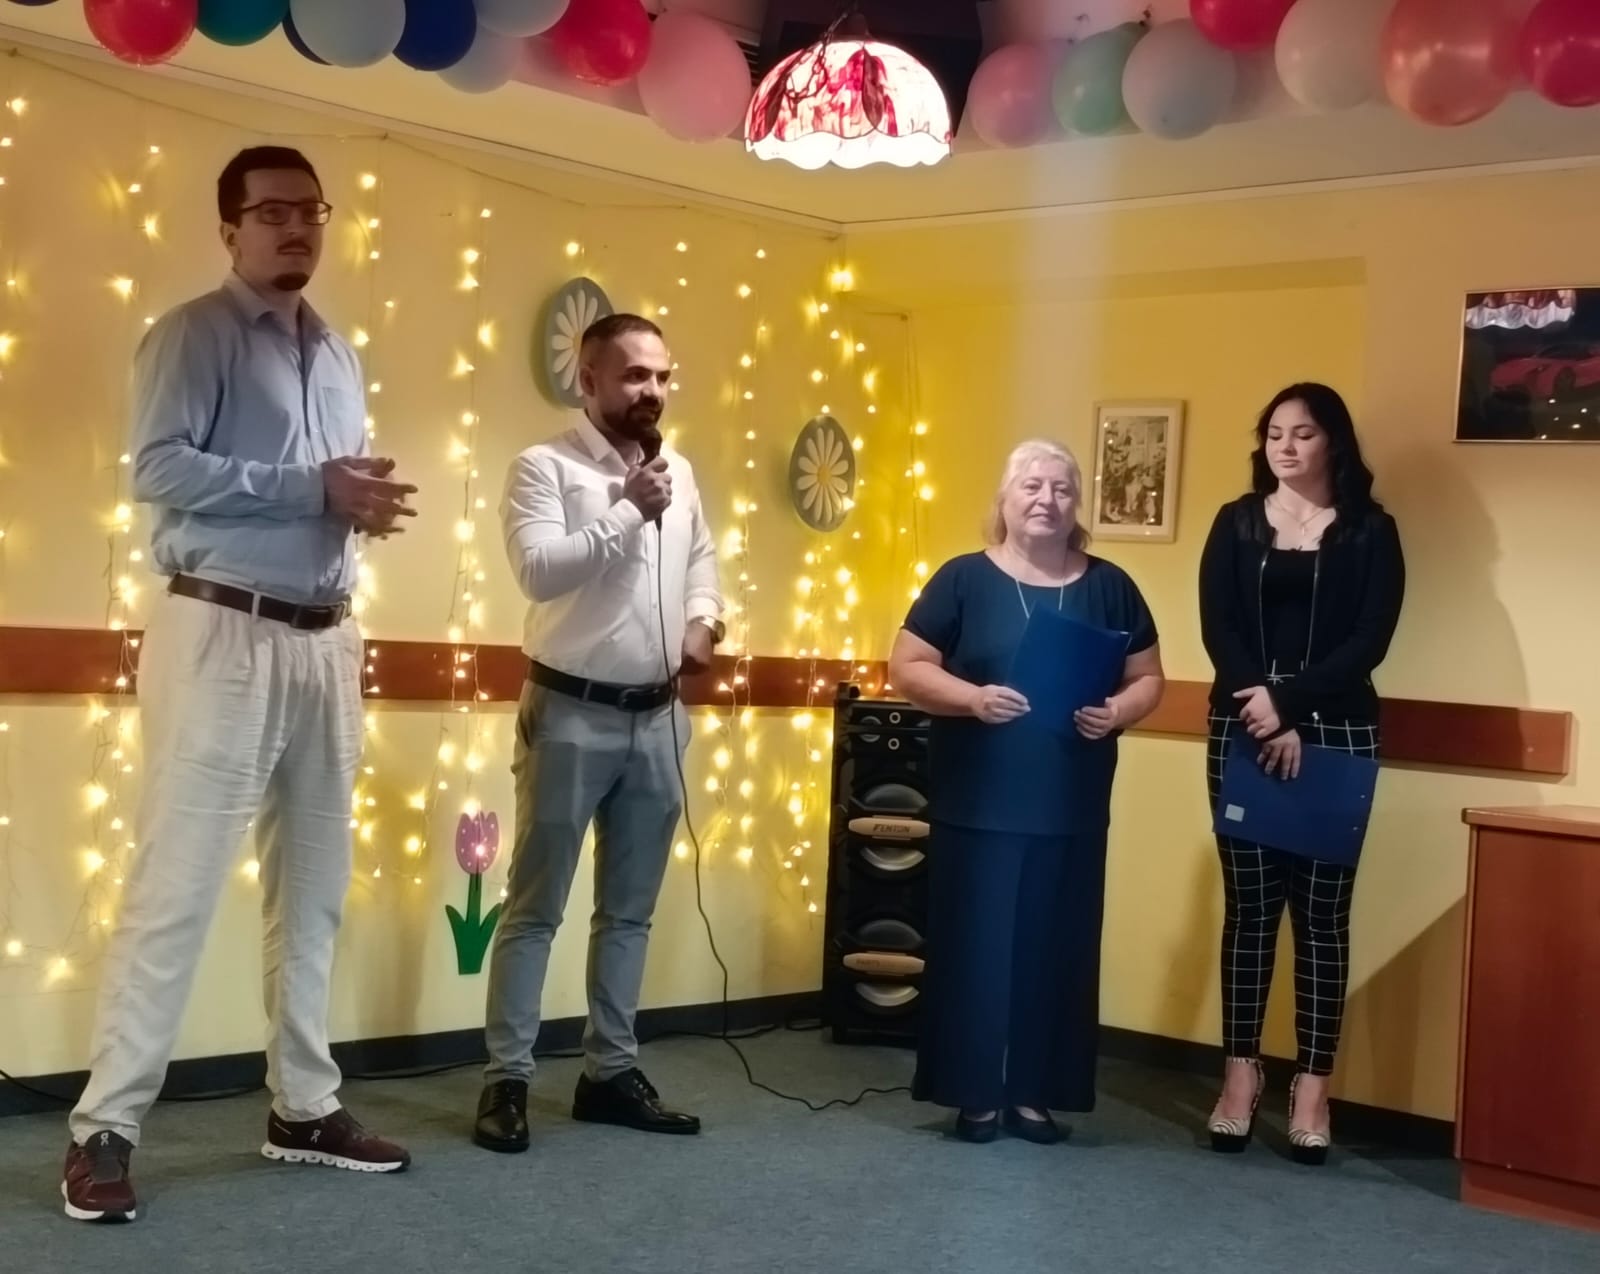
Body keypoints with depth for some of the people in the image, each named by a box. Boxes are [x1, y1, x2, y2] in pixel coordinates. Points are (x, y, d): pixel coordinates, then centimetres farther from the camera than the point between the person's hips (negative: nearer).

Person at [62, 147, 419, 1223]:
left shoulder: (338, 356, 20)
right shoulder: (195, 335, -2)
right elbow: (162, 468, -15)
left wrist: (369, 500, 1)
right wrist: (313, 488, -17)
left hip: (326, 643, 7)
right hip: (224, 635, -7)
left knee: (315, 886, 11)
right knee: (177, 881, -8)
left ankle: (305, 1107, 21)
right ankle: (106, 1128, -2)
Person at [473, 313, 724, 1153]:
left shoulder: (679, 475, 12)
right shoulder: (544, 467, -8)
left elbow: (702, 561, 24)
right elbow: (539, 571, -21)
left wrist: (705, 619, 4)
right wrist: (627, 511, -22)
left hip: (658, 718, 6)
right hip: (572, 714, -6)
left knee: (629, 909, 12)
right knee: (536, 905, -1)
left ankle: (610, 1071, 22)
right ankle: (507, 1079, 5)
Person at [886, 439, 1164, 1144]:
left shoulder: (1109, 587, 7)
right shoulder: (964, 579, 0)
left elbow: (1149, 677, 11)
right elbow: (906, 668, -2)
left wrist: (1118, 712, -11)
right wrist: (973, 697, -19)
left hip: (1071, 811, 2)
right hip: (978, 806, -2)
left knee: (1055, 948, 6)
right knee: (975, 945, 1)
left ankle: (1035, 1093, 17)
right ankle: (975, 1093, 12)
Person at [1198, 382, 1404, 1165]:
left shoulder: (1370, 531, 5)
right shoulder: (1236, 524, 9)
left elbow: (1370, 640, -5)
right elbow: (1217, 630, -1)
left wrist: (1288, 701, -16)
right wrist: (1264, 713, -14)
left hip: (1337, 734, -1)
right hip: (1242, 731, 1)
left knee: (1322, 910, 0)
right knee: (1248, 904, 3)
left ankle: (1312, 1086, 5)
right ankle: (1241, 1073, 10)